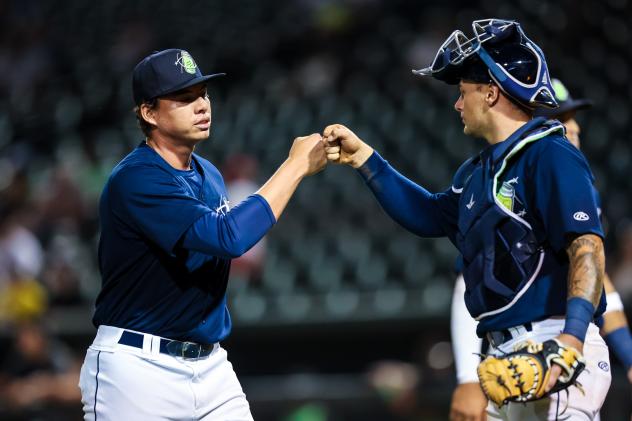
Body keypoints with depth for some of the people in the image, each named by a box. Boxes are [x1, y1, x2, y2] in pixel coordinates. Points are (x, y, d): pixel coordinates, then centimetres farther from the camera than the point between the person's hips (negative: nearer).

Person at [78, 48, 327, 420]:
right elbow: (228, 236, -25)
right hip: (137, 367, -7)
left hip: (211, 366, 7)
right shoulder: (136, 179, -17)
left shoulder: (210, 176, 11)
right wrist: (297, 166, -20)